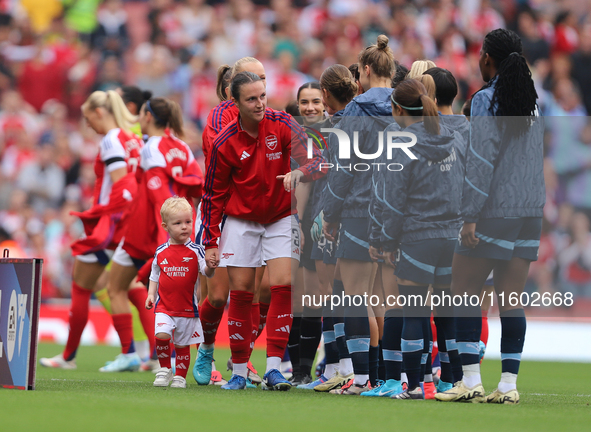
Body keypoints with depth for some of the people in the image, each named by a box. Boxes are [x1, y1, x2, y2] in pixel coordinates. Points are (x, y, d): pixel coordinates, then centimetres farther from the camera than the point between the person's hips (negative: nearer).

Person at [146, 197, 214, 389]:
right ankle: (164, 369, 1)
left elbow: (207, 272, -14)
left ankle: (180, 376, 25)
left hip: (187, 308, -1)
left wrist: (211, 266, -35)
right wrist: (151, 294, 5)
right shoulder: (160, 252, 4)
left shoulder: (195, 251, -4)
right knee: (161, 335, -19)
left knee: (182, 344, 7)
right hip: (164, 306, 1)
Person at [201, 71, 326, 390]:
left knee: (283, 286, -13)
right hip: (241, 221, 0)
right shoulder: (225, 143, -12)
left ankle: (273, 368, -12)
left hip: (281, 217, 0)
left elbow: (316, 160, -15)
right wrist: (211, 242, -5)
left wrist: (299, 172, -38)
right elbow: (213, 195, -2)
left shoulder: (282, 124, -11)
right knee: (241, 293, -1)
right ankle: (239, 371, 8)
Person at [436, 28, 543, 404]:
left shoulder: (486, 100, -9)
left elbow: (481, 162, -14)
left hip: (494, 213, -6)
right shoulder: (533, 101, 12)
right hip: (530, 212, 6)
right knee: (511, 300, 6)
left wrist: (470, 215, -13)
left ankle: (471, 382, -7)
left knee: (464, 293, 0)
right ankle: (509, 384, 2)